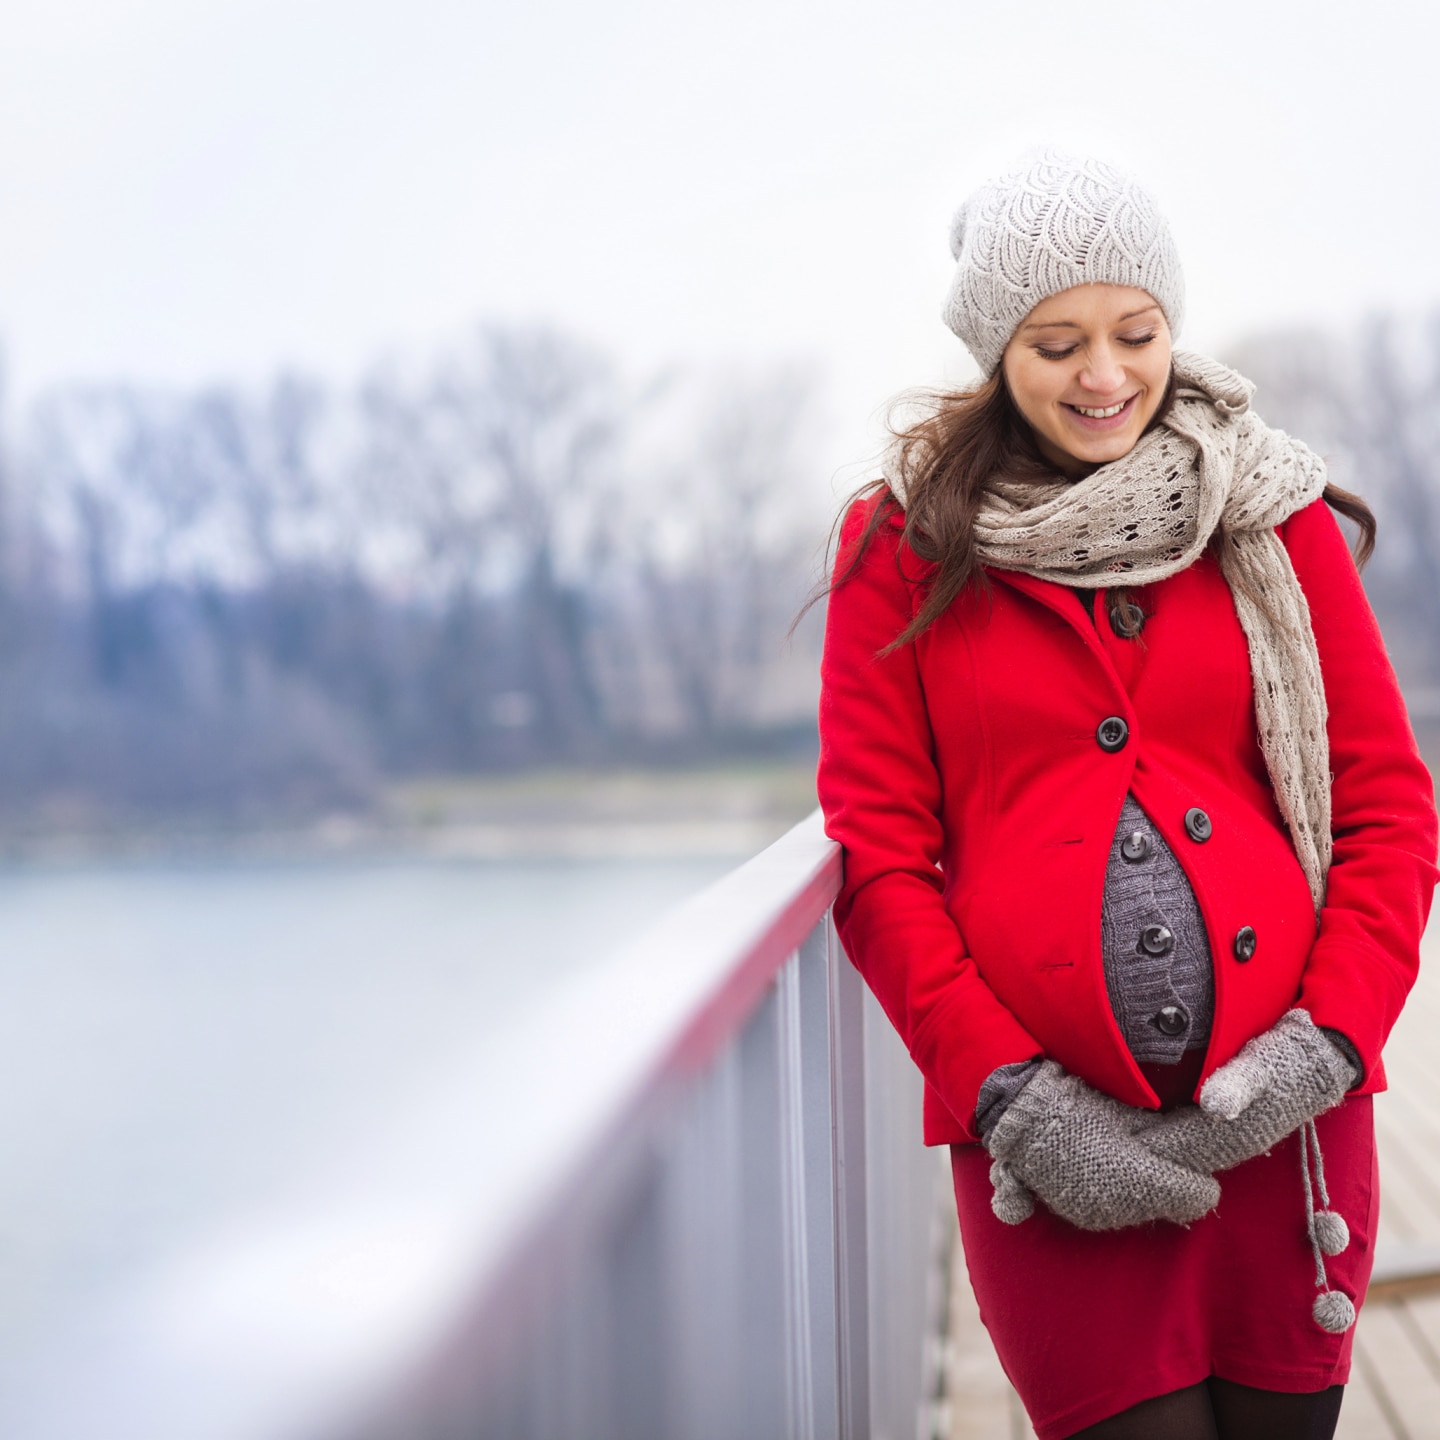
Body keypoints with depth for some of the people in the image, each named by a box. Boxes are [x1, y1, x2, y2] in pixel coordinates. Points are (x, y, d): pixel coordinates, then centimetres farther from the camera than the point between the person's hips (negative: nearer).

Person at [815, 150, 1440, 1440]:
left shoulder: (1280, 519, 8)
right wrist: (1005, 1093, -9)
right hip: (1055, 1146, -2)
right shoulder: (904, 544, 4)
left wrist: (1329, 1038, -8)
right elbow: (879, 851, 1)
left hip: (1280, 1110, 2)